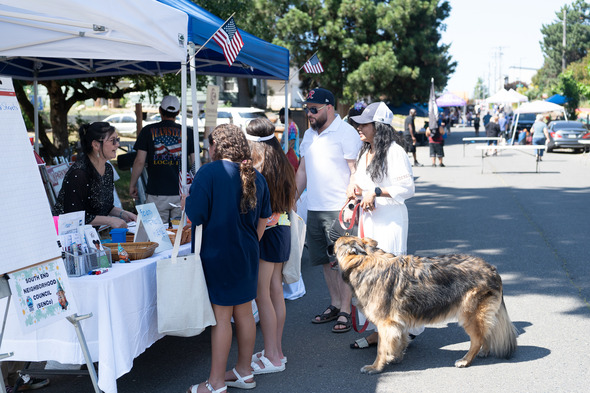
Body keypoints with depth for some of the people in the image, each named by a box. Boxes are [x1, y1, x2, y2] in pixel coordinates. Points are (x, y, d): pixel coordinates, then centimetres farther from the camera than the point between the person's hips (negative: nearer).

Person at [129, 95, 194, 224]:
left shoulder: (148, 131, 1)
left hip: (157, 193, -1)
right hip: (181, 193, 2)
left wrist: (132, 184, 11)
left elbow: (140, 161, -1)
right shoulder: (187, 132, 5)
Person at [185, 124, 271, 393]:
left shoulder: (209, 172, -14)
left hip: (218, 255, -6)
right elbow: (263, 220, 13)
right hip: (247, 255, 7)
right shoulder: (255, 176, 7)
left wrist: (185, 196, 2)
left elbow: (194, 217, -16)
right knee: (244, 311, 15)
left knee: (221, 316, -1)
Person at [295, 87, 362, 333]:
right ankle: (334, 304, 25)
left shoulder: (346, 133, -8)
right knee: (326, 261, 13)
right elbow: (303, 170, 22)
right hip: (314, 209, 7)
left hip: (339, 210, -7)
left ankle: (345, 311, 6)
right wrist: (293, 199, 18)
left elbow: (356, 172, -11)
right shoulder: (309, 135, 15)